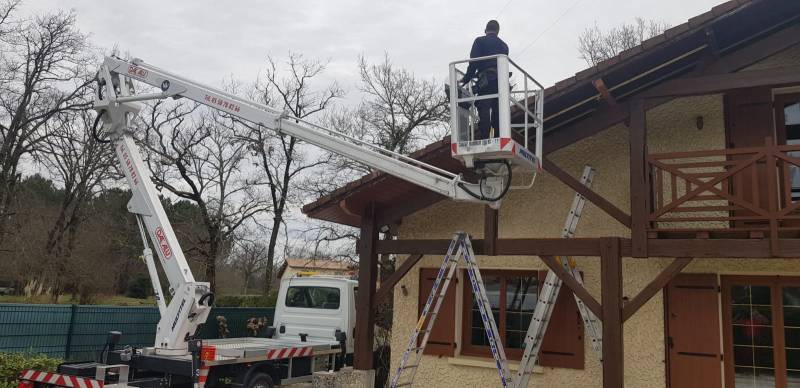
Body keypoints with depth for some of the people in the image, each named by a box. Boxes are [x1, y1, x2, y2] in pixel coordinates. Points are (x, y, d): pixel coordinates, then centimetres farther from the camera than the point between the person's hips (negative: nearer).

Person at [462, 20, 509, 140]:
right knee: (498, 113, 5)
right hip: (501, 82, 5)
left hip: (486, 82, -5)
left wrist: (466, 79, 3)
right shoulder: (504, 45, 22)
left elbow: (474, 62, -4)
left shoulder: (480, 41, 7)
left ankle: (483, 140, -19)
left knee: (484, 113, -11)